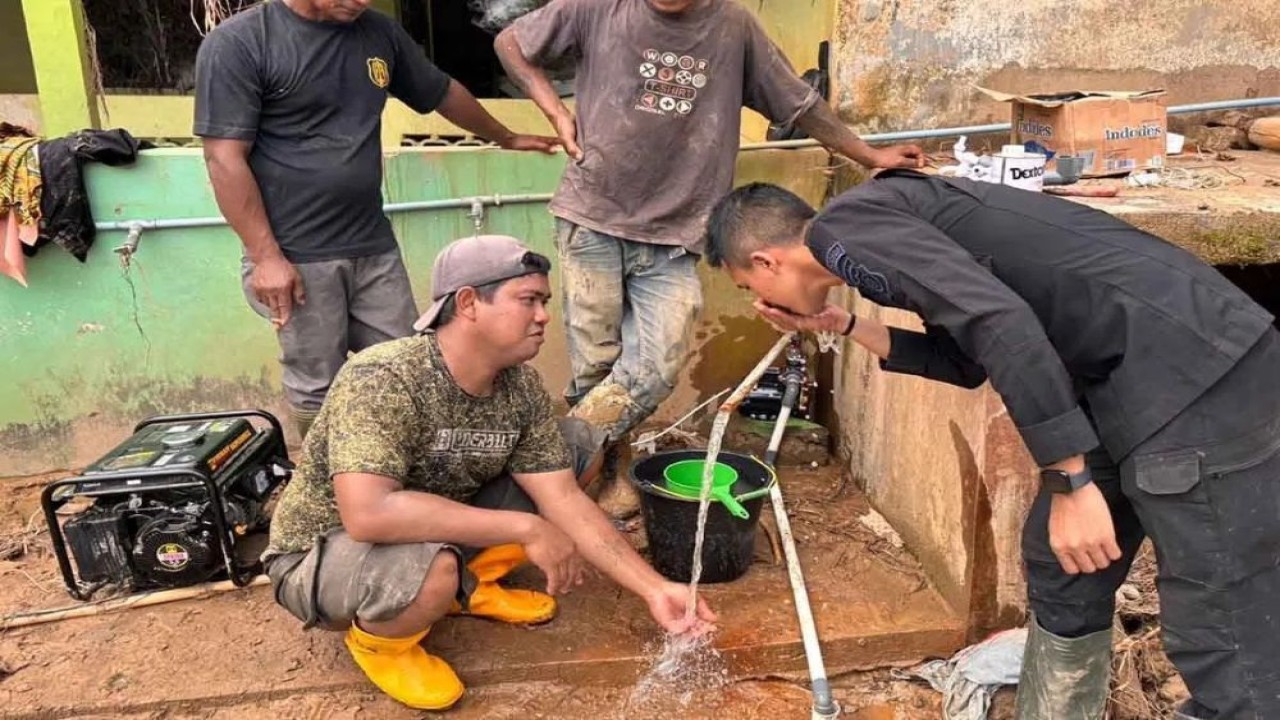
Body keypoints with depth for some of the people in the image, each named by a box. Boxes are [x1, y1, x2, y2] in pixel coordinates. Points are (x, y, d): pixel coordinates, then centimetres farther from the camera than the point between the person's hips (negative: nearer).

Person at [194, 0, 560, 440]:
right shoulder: (237, 43, -8)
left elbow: (443, 92, 23)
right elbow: (225, 159, -12)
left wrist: (506, 138, 34)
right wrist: (266, 256, -16)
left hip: (375, 247, 5)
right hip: (297, 257, -5)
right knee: (317, 389, 3)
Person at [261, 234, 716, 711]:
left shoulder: (521, 388, -12)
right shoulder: (381, 381, -32)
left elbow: (565, 500, -9)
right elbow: (368, 514, -44)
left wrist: (654, 589, -16)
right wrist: (524, 528, -38)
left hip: (438, 530, 6)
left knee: (581, 446, -2)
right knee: (433, 569, -41)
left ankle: (470, 585, 9)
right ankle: (378, 640, -4)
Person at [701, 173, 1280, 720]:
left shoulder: (845, 225, -10)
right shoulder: (884, 215, 19)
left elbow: (998, 320, -23)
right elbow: (965, 359, 26)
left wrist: (1070, 483, -20)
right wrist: (845, 326, 27)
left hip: (1197, 374, -10)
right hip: (1134, 371, 10)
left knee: (1222, 644, -3)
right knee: (1061, 571, 20)